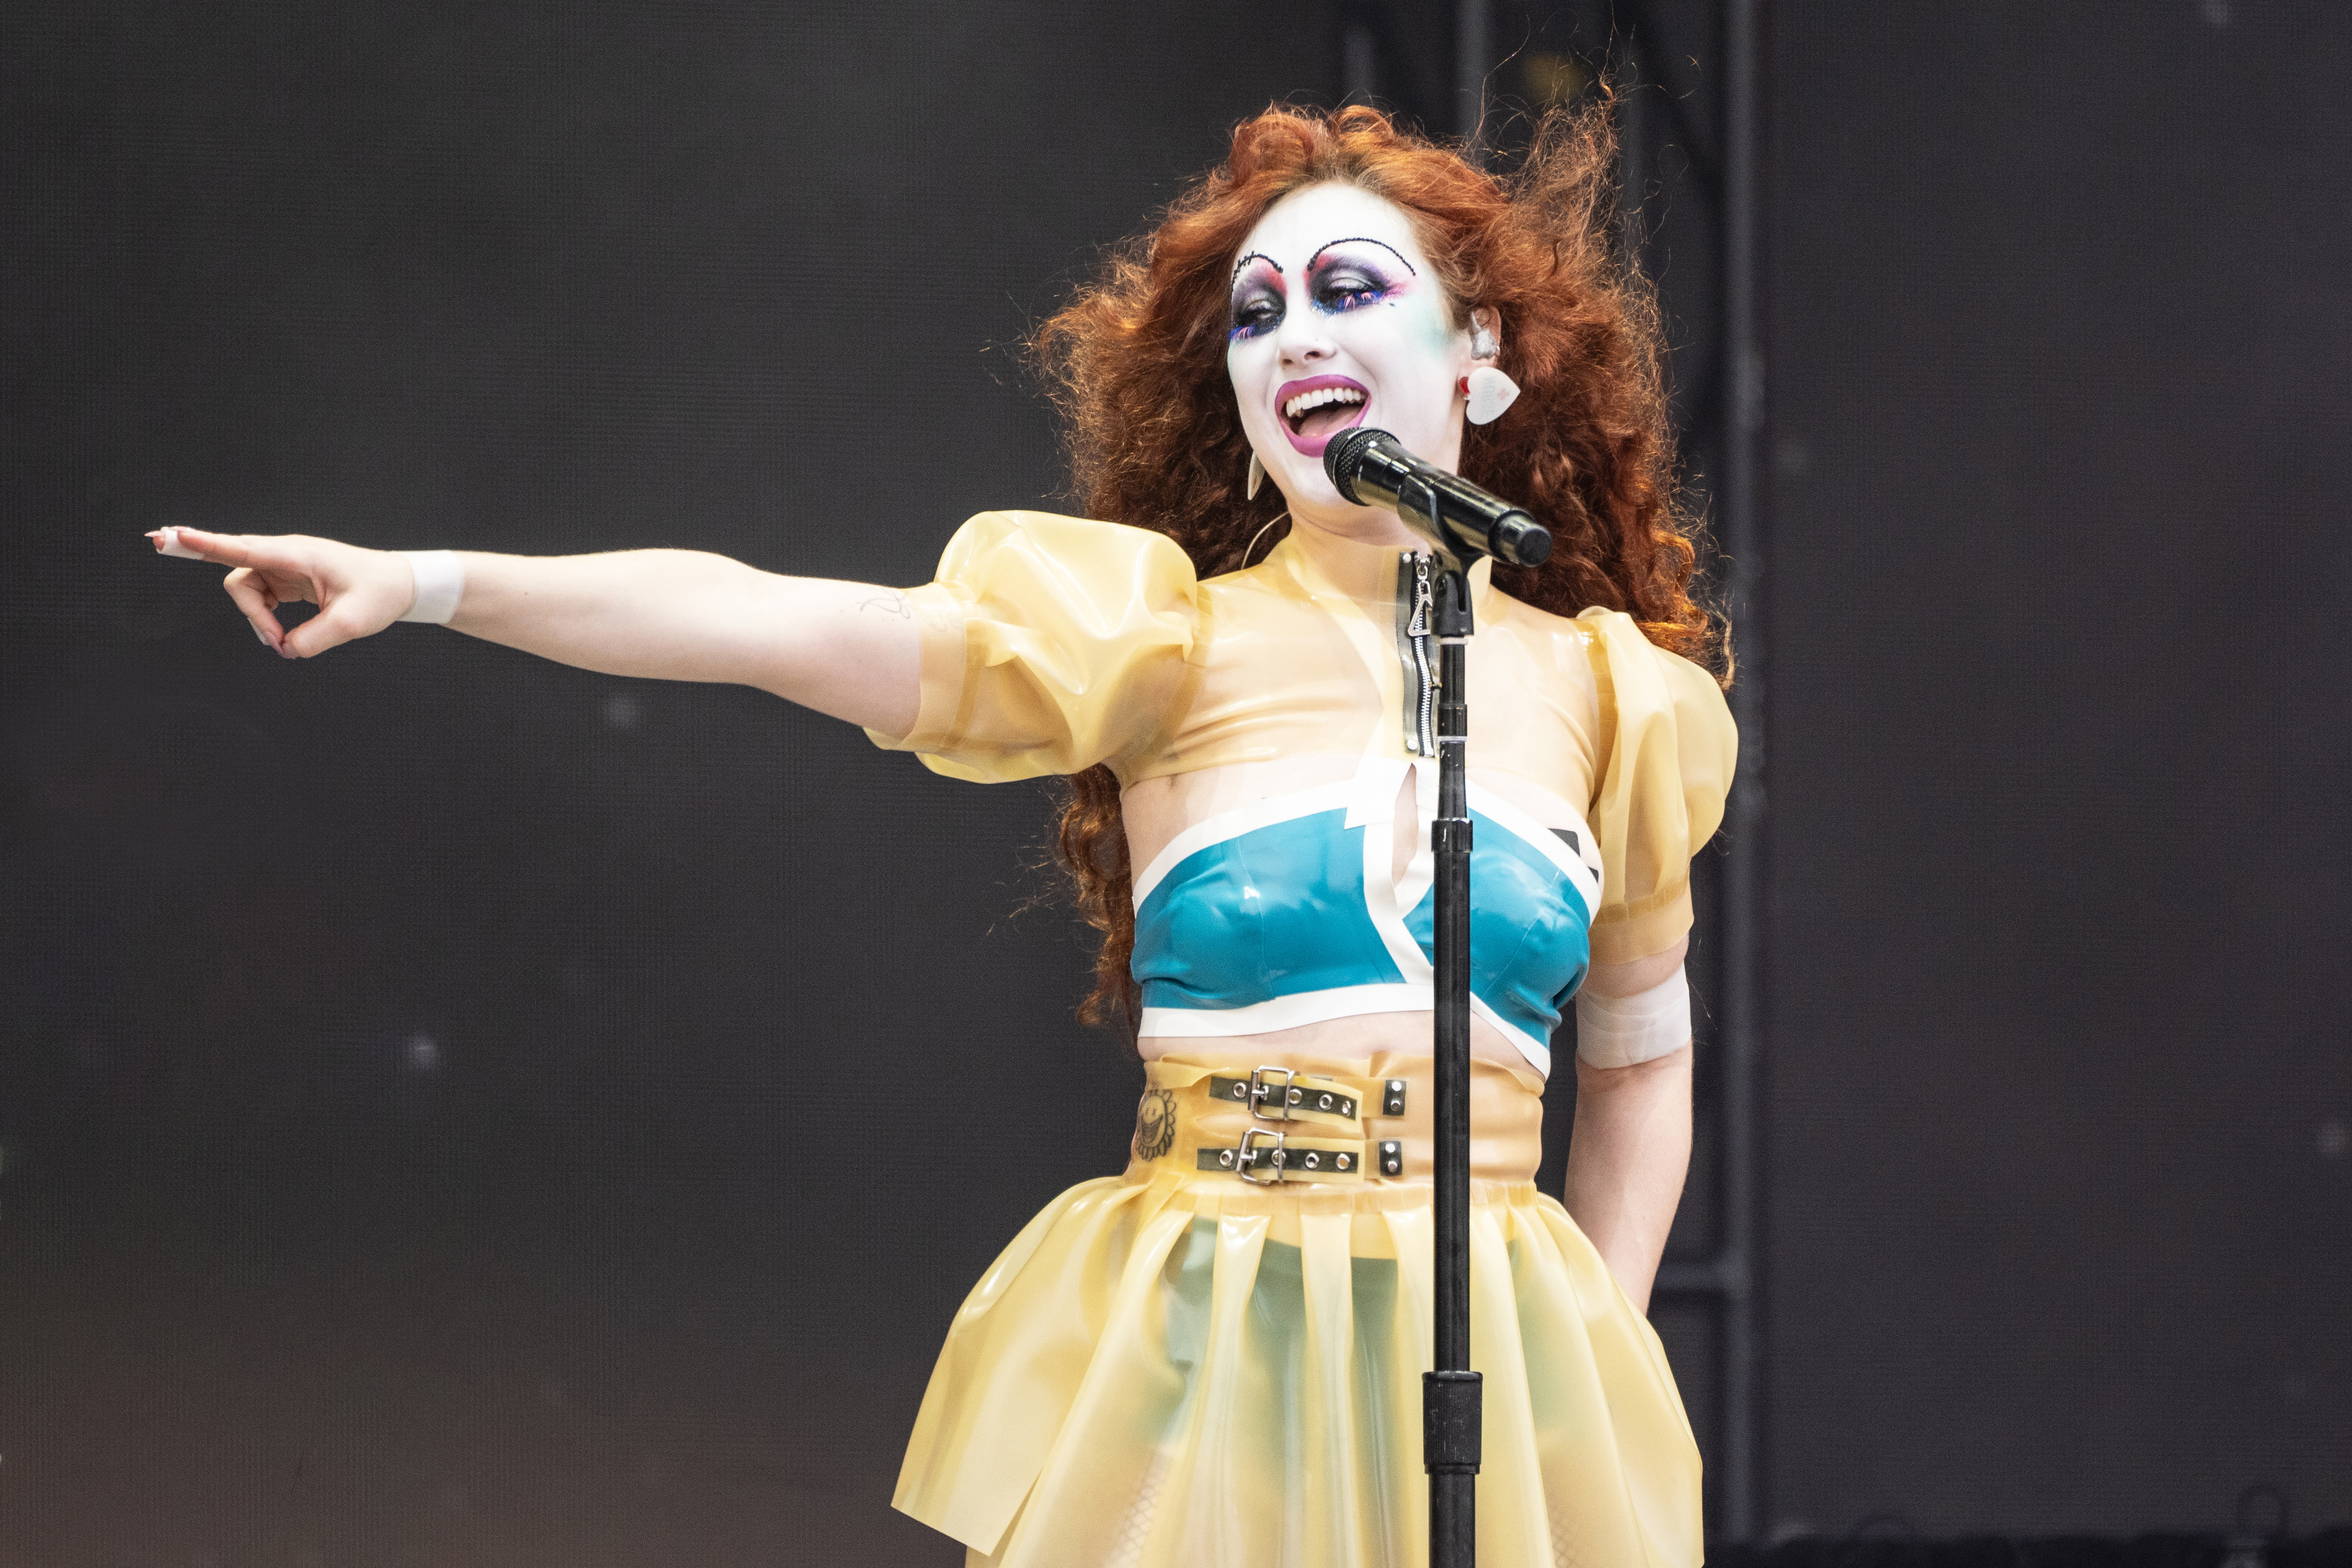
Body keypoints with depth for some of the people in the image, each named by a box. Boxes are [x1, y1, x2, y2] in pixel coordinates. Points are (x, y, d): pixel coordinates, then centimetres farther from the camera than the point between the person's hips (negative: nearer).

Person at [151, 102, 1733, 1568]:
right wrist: (428, 584, -22)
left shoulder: (1601, 692, 7)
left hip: (1500, 1369, 2)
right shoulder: (1169, 647, 0)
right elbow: (766, 620, -12)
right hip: (1202, 1357, -2)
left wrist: (1599, 1350, 5)